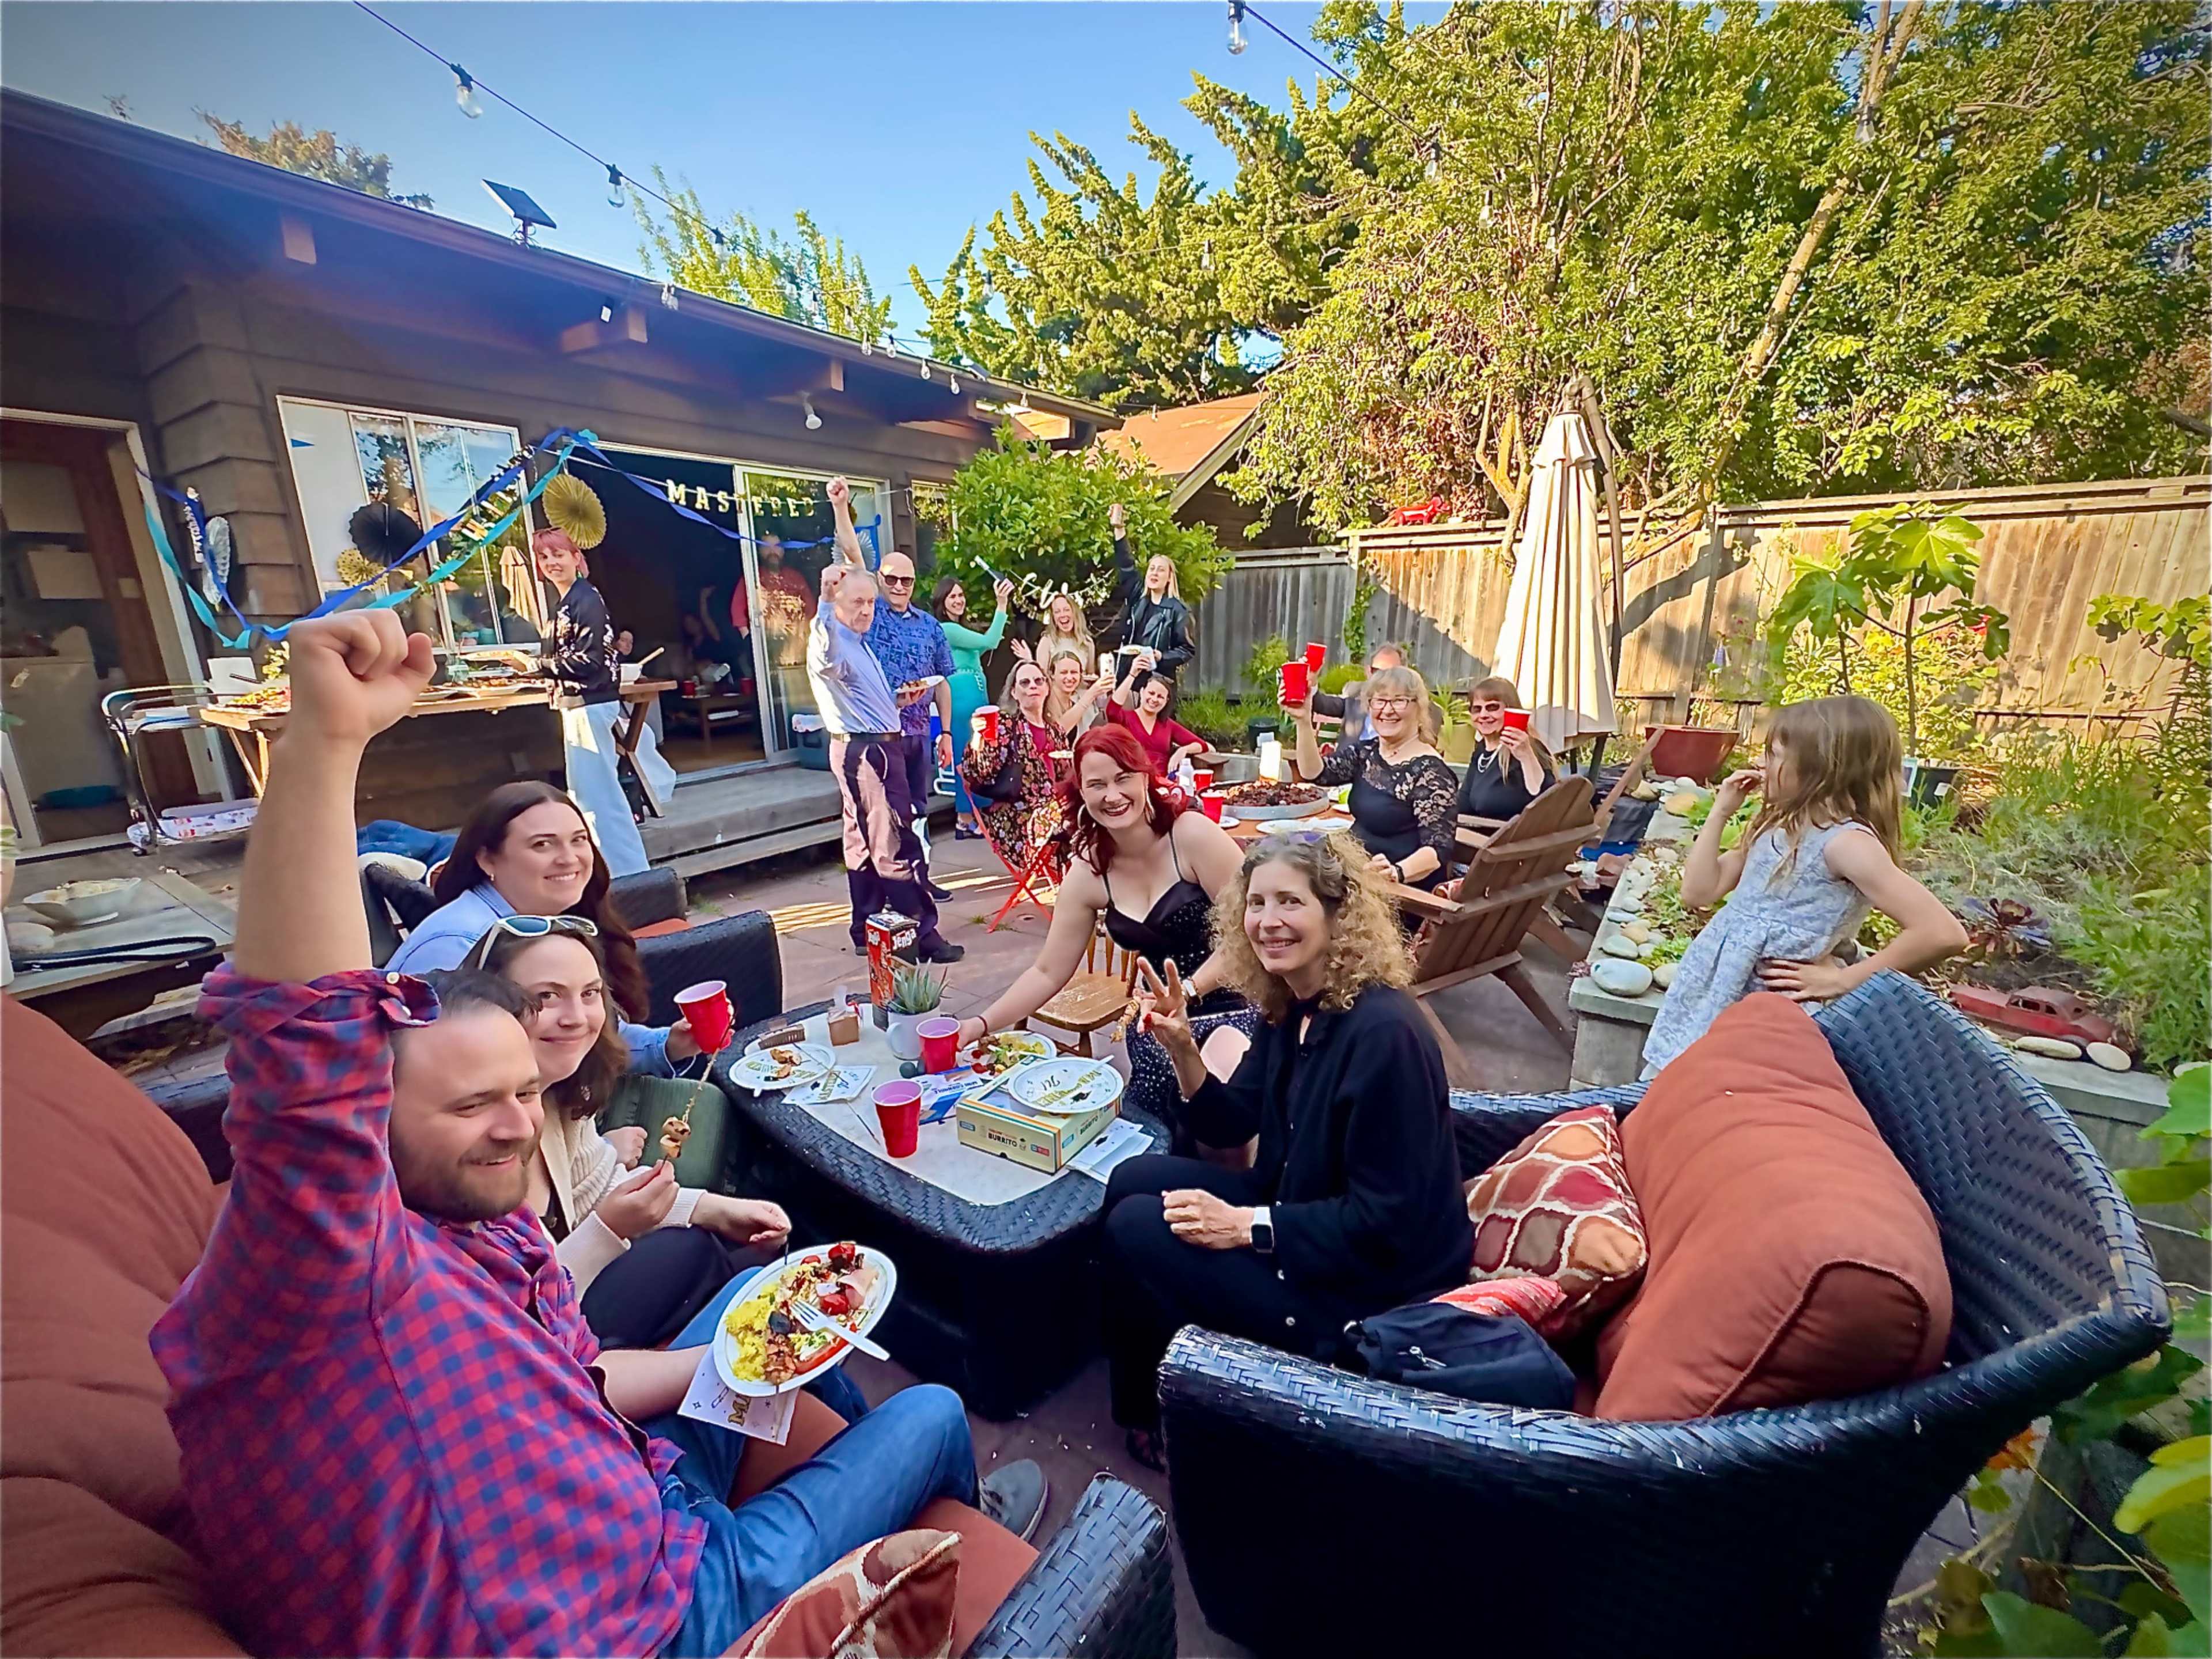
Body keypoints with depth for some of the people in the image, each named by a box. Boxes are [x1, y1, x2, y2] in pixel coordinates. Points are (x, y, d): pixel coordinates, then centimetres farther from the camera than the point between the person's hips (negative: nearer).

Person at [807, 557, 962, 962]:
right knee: (893, 842, -9)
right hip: (862, 750, -10)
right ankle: (921, 933, -6)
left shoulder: (860, 644, 19)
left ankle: (867, 932, 20)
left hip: (881, 745, 10)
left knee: (864, 841, 12)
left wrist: (899, 699, 16)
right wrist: (825, 596, -53)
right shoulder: (830, 644, -11)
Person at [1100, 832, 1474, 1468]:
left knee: (1136, 1229, -12)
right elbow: (1230, 1125, 6)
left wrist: (1247, 1226, -22)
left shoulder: (1383, 1032, -29)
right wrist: (1181, 1048, -12)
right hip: (1299, 1207, 9)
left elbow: (1384, 1220, -25)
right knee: (1133, 1179, 5)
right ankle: (1142, 1398, 25)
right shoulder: (1290, 1009, -2)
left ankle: (1160, 1414, 19)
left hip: (1370, 1283, -8)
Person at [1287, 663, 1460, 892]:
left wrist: (1397, 872, -37)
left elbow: (1438, 849, -18)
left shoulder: (1430, 771, -13)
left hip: (1408, 889, -7)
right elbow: (1315, 773, -7)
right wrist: (1304, 720, -21)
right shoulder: (1365, 752, 7)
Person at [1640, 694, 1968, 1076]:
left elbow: (1943, 934, -21)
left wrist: (1842, 980, -14)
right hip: (1713, 996, 7)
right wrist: (1721, 812, 5)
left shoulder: (1848, 841, -14)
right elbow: (1699, 892, 8)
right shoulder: (1776, 828, 9)